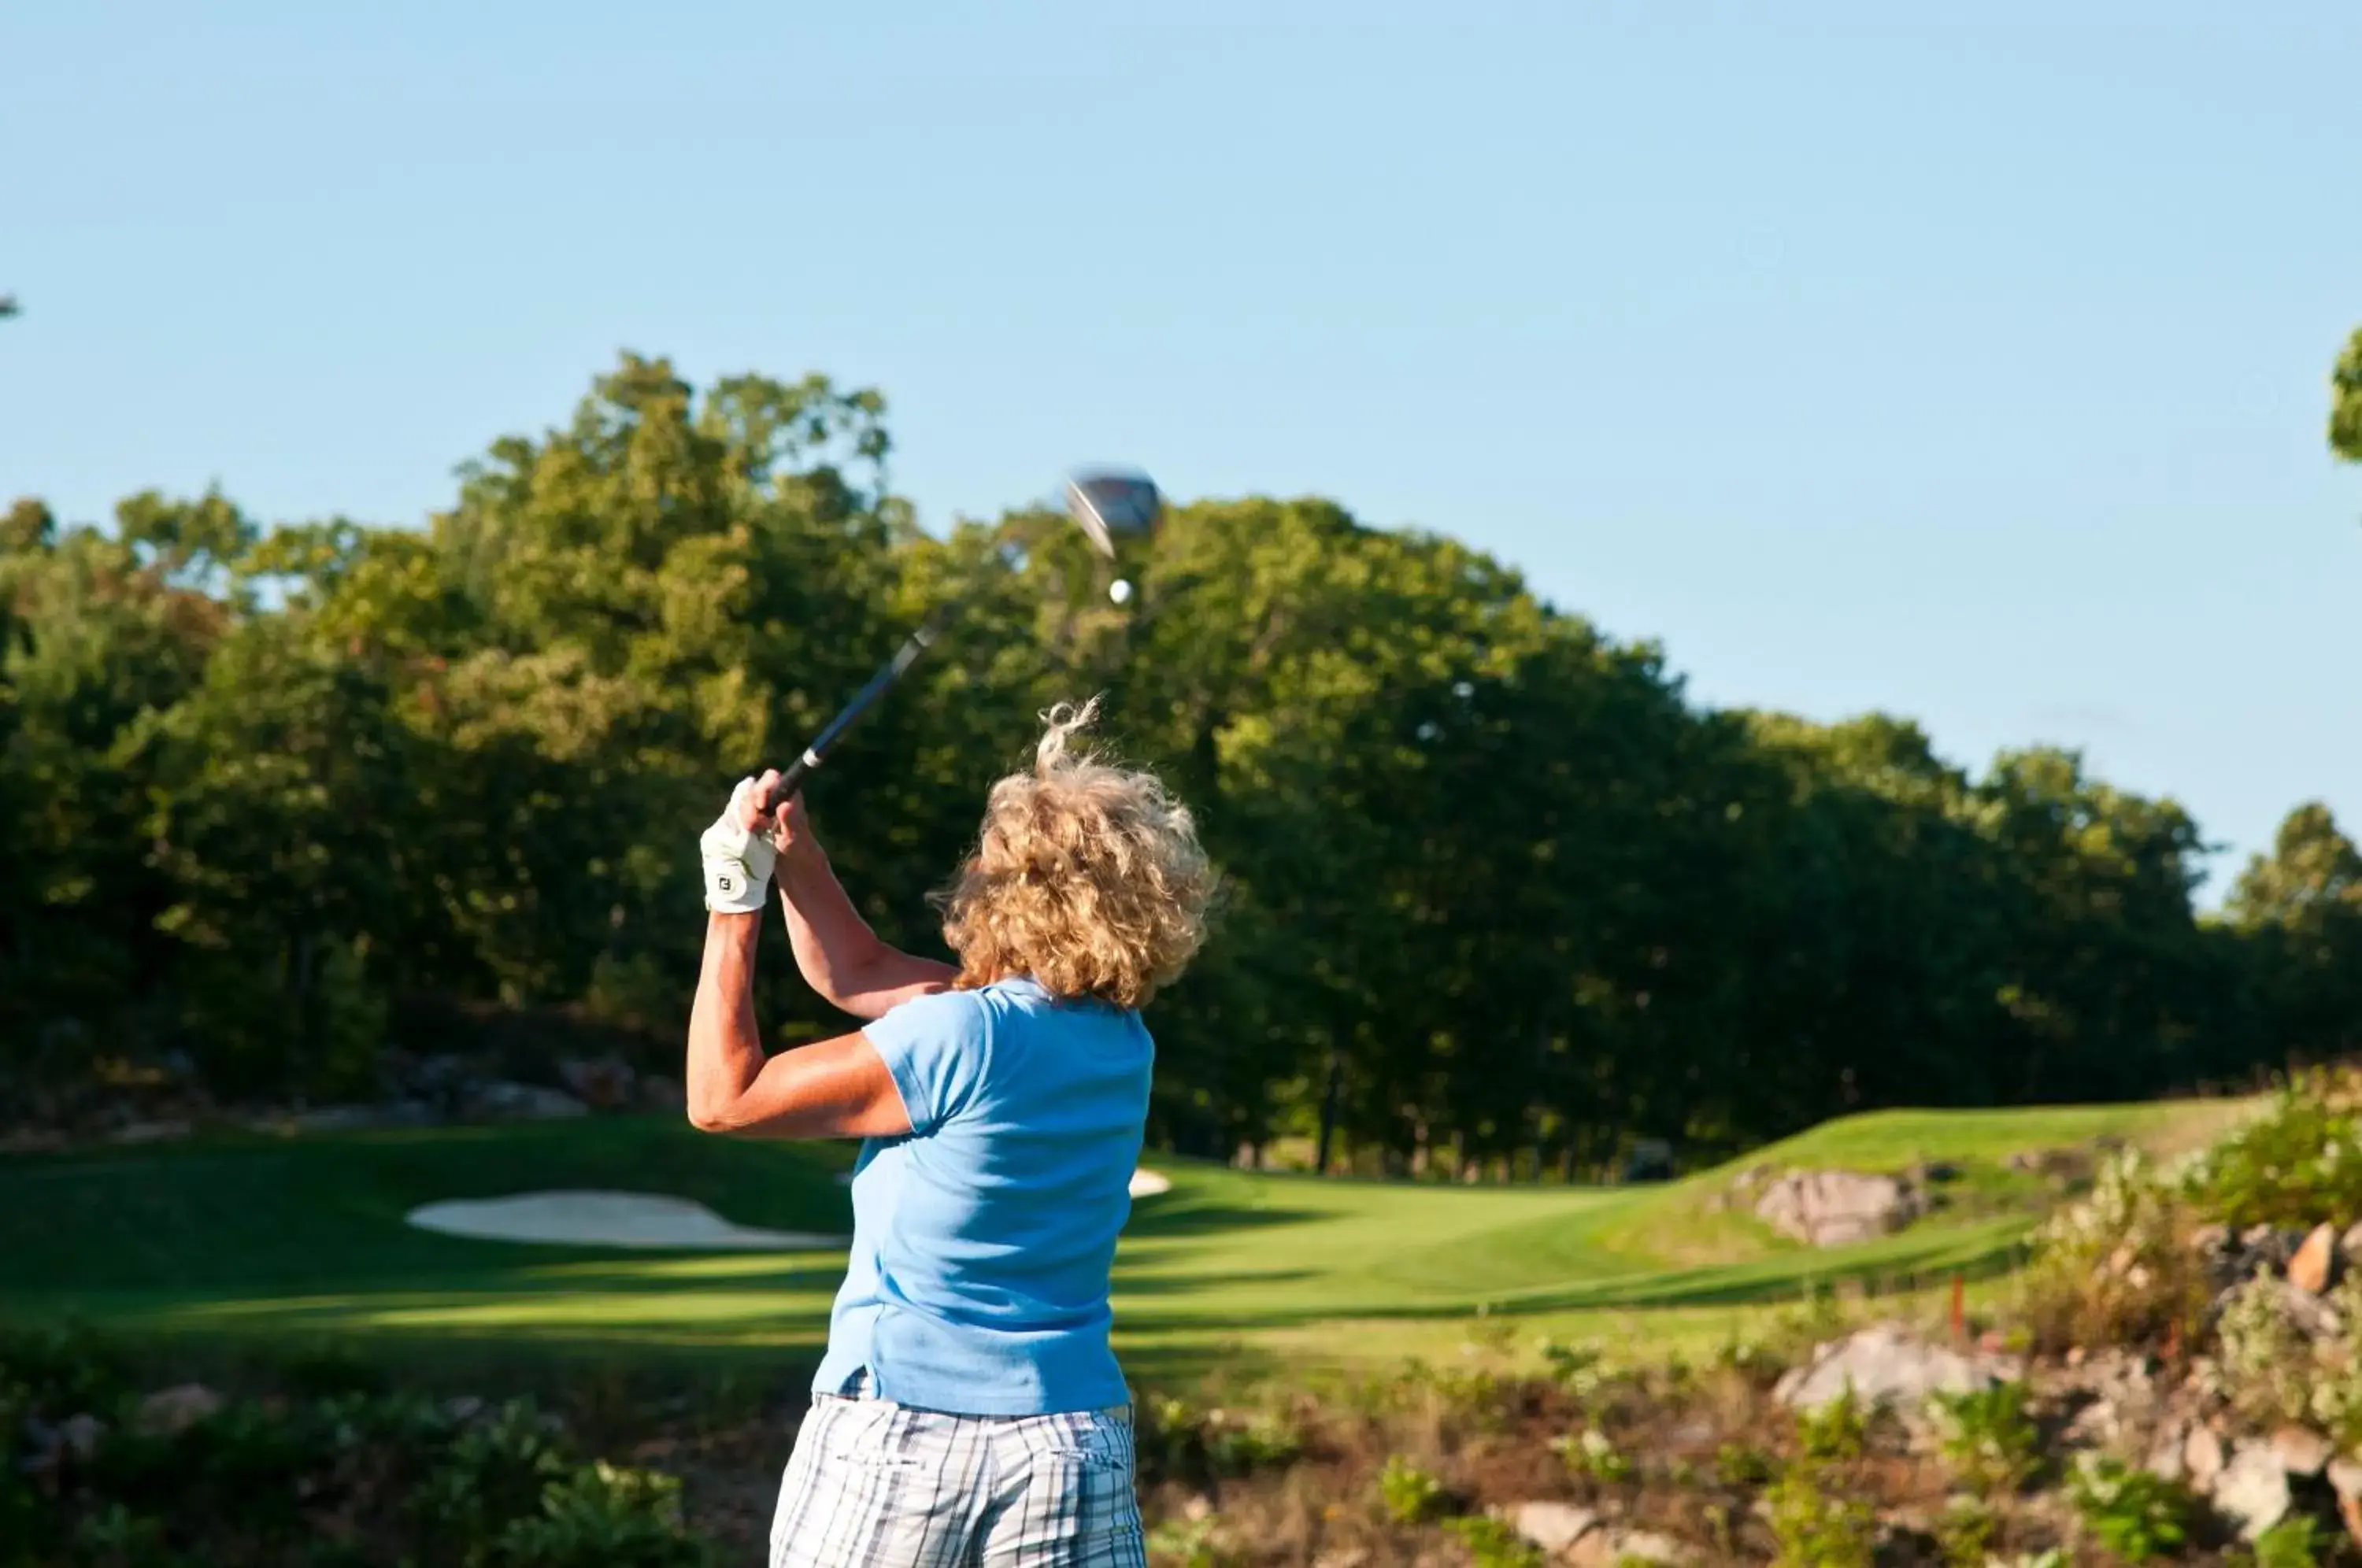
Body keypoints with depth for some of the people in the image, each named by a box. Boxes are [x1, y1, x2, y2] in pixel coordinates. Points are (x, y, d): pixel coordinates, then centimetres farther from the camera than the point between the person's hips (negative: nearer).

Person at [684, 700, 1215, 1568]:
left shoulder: (961, 1039, -15)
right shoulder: (1121, 1040, 6)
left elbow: (724, 1098, -5)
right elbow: (861, 974, 18)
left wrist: (734, 909, 1)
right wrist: (798, 857, 8)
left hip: (898, 1435, -5)